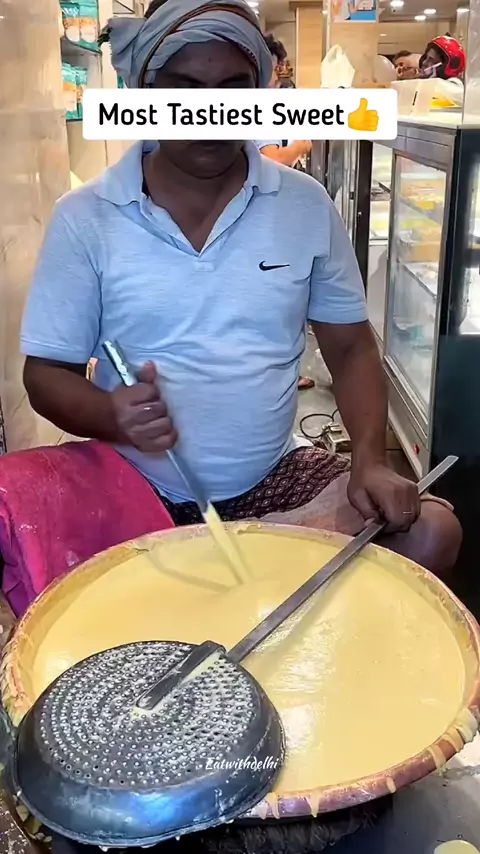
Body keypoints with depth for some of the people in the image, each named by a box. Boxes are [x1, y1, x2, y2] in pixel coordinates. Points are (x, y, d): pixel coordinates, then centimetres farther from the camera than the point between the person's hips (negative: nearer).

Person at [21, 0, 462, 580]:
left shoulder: (305, 204, 0)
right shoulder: (84, 218, -6)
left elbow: (350, 347, 6)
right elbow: (47, 372, -2)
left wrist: (370, 461, -10)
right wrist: (114, 417, -24)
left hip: (279, 475, 3)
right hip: (137, 493, -2)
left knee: (431, 530, -15)